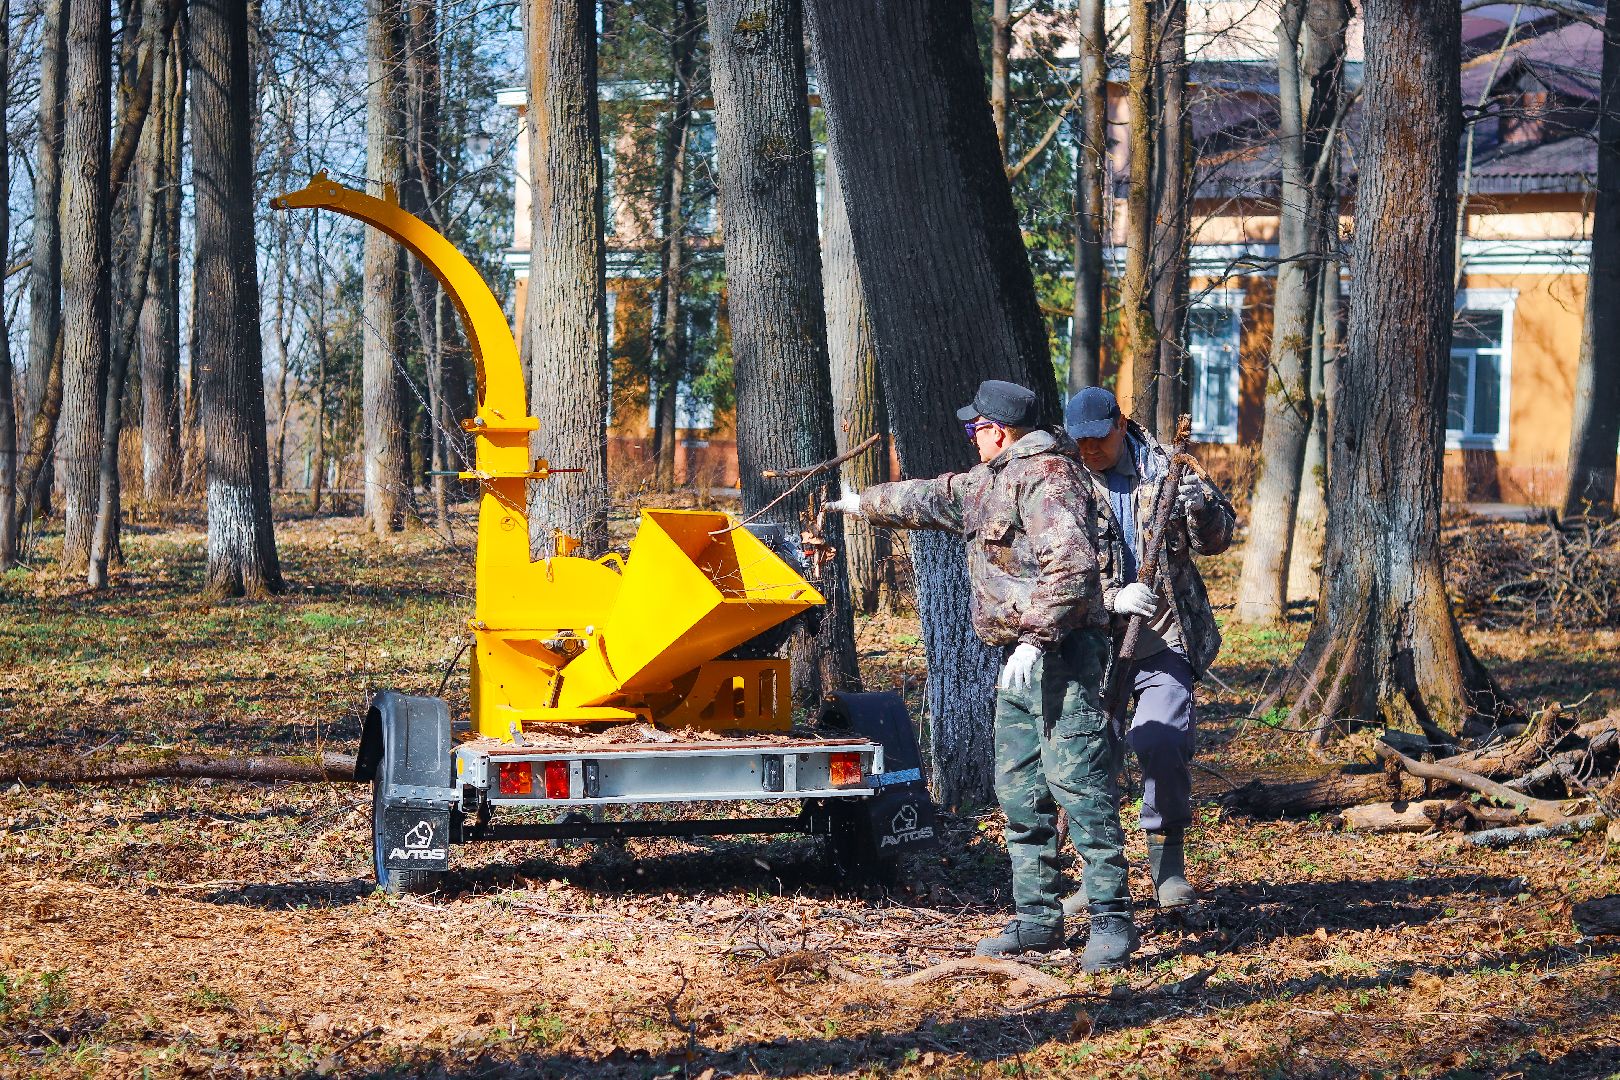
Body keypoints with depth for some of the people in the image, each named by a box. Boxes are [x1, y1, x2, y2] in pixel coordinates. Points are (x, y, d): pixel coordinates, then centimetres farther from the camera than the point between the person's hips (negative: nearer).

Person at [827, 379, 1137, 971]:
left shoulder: (1048, 478, -14)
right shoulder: (991, 481, 19)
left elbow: (1071, 567, -26)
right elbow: (932, 498, 37)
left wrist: (1035, 638, -27)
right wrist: (864, 503, 48)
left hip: (1060, 655, -11)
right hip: (1022, 660, 11)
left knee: (1077, 781, -13)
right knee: (1020, 788, 10)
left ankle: (1112, 919, -12)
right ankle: (1037, 918, 16)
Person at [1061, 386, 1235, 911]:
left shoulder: (1162, 467, 2)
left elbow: (1215, 540, 6)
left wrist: (1200, 508, -17)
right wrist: (1111, 600, -22)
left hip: (1165, 641, -1)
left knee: (1161, 744, -18)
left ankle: (1168, 867, -3)